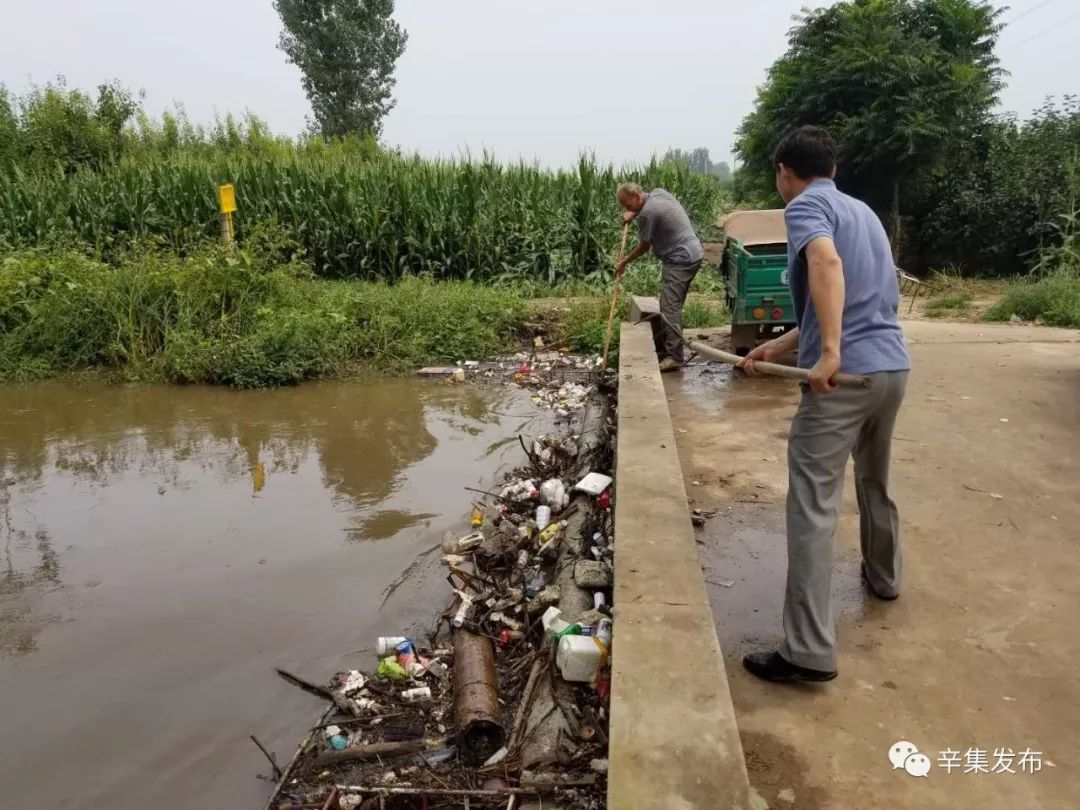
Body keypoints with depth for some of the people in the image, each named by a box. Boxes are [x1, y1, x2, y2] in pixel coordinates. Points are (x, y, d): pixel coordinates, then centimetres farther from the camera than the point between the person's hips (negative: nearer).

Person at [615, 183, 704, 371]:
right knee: (669, 306, 13)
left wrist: (623, 263, 9)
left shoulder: (647, 214, -18)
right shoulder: (658, 192, 9)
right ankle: (663, 347, 19)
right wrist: (633, 214, 22)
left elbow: (644, 247, -5)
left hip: (681, 260, -10)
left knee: (670, 308, -13)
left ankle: (674, 357, -15)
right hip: (692, 254, 10)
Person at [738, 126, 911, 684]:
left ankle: (809, 650, -7)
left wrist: (830, 354, -30)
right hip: (893, 367, 9)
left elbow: (827, 262, -25)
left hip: (844, 377, -9)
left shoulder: (805, 205, -2)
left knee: (813, 508, -7)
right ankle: (882, 575, 50)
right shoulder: (863, 211, 23)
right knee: (875, 480, 29)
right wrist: (778, 348, 22)